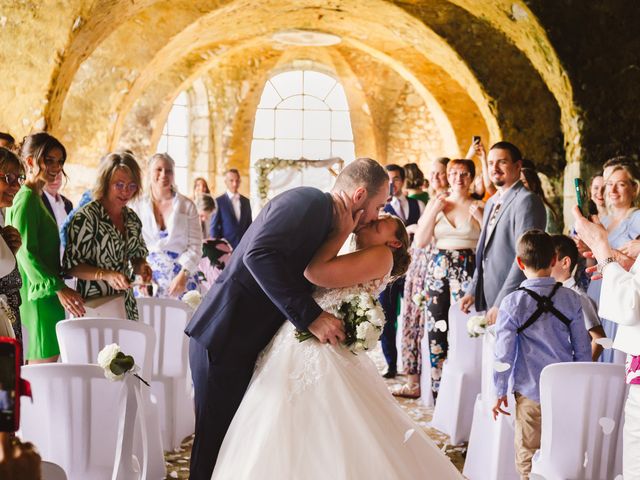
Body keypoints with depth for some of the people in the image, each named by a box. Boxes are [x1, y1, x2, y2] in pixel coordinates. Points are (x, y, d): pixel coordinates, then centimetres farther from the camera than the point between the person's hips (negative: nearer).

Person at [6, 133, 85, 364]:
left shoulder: (37, 197, 18)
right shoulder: (26, 200, -13)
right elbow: (26, 254, -21)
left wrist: (59, 286, 21)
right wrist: (59, 288, -26)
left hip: (48, 295, 10)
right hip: (39, 298, -10)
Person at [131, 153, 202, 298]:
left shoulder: (187, 206, 3)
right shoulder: (137, 207, 5)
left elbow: (195, 246, 0)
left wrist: (183, 275, -11)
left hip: (182, 277, 0)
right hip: (147, 279, 1)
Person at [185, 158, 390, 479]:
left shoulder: (320, 213, 14)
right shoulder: (310, 200, -15)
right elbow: (259, 254, -30)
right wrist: (310, 316, -27)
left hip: (248, 342, 9)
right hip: (224, 340, -9)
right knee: (217, 443, 1)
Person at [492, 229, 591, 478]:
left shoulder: (512, 303, -8)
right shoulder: (571, 299, -1)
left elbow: (504, 354, -7)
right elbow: (583, 349, 4)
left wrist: (500, 392, 4)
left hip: (530, 391, -2)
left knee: (528, 457, 6)